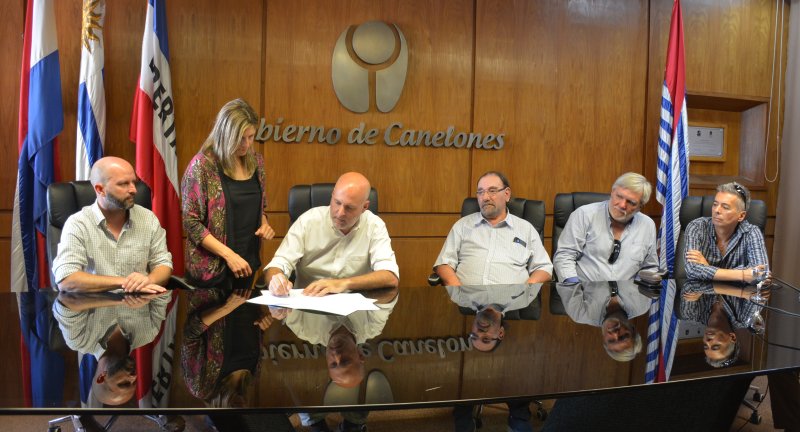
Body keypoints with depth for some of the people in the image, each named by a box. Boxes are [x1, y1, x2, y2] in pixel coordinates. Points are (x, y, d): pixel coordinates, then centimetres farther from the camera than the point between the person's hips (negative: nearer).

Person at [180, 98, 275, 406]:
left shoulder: (255, 161, 7)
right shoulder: (203, 165, -10)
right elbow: (191, 222, -10)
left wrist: (265, 225, -2)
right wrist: (229, 255, -16)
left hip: (249, 265, 5)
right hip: (213, 271, -5)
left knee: (247, 341, 5)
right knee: (217, 345, -1)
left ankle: (237, 397, 21)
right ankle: (215, 401, 17)